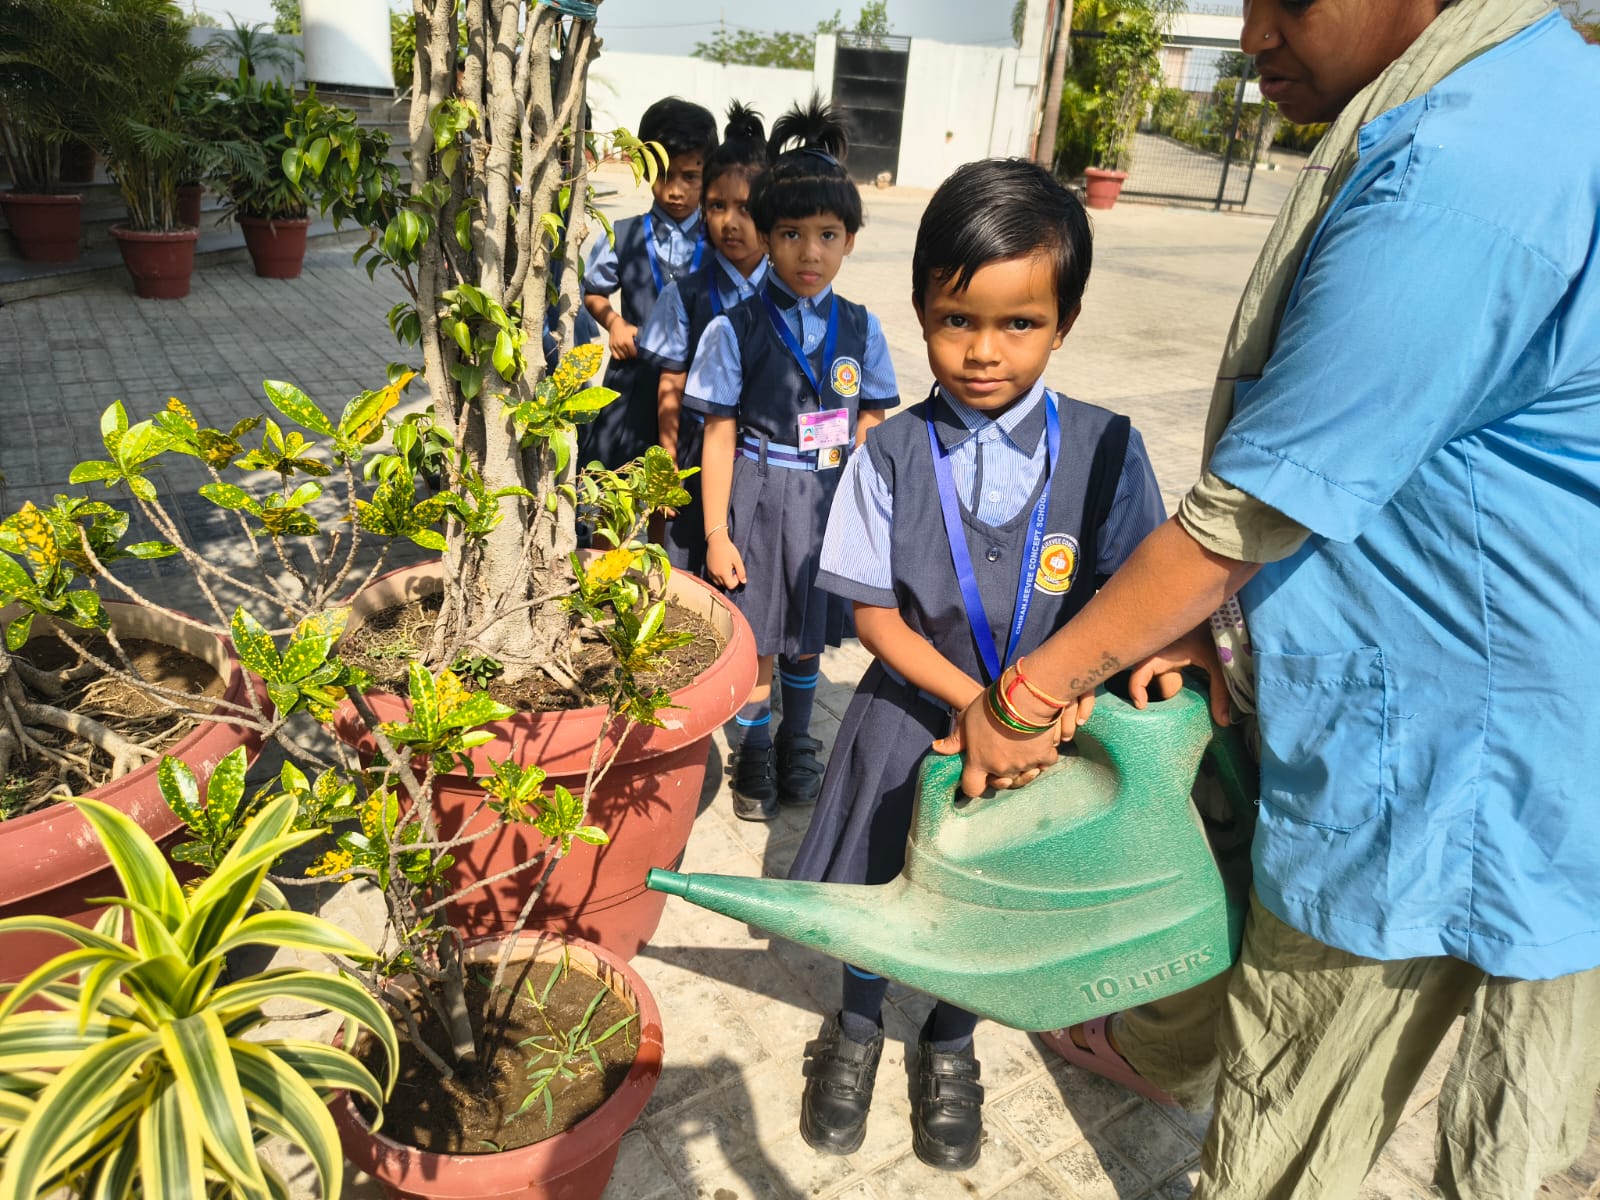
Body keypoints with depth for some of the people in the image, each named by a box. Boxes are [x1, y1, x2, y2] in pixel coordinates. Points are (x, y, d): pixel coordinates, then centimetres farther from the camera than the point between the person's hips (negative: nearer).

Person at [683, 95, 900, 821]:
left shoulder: (859, 329, 0)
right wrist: (716, 533, -10)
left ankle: (798, 743, 40)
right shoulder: (736, 330, -10)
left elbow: (870, 424, 7)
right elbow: (720, 437, -9)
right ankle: (755, 755, 30)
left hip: (831, 497, 3)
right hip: (760, 495, -3)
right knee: (758, 633, 8)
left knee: (810, 629, 18)